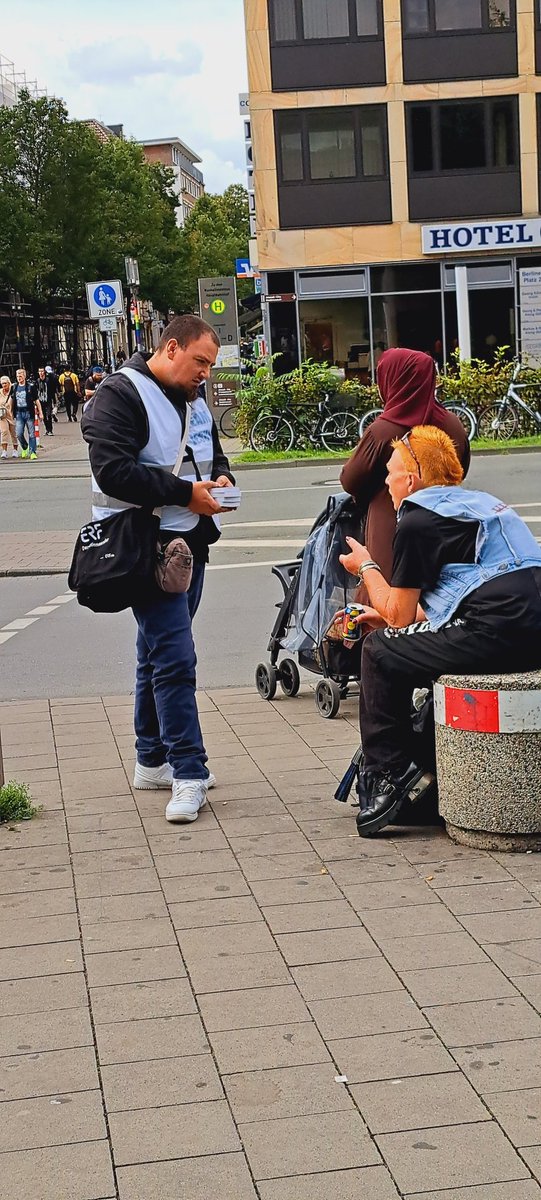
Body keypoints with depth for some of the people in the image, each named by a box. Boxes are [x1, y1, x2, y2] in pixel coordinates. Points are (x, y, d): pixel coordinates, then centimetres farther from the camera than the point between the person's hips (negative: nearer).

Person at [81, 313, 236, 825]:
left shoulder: (193, 400, 16)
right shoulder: (120, 395, -12)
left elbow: (214, 456, 29)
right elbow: (112, 472, -22)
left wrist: (220, 478, 4)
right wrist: (185, 492, -21)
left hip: (189, 542, 9)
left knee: (159, 653, 16)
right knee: (174, 657, -13)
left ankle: (153, 761, 25)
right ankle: (189, 773, -12)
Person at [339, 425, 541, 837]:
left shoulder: (417, 520, -1)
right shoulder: (479, 502, 26)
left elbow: (399, 614, 4)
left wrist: (366, 567, 20)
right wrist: (389, 617, 34)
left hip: (499, 633, -9)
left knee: (381, 652, 5)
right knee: (418, 645, 28)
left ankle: (387, 774, 11)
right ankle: (426, 771, 29)